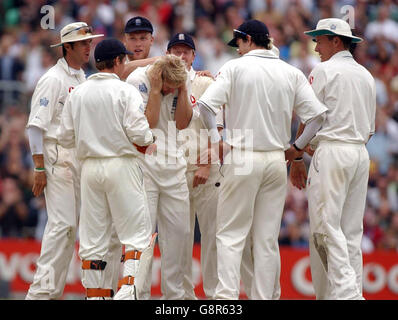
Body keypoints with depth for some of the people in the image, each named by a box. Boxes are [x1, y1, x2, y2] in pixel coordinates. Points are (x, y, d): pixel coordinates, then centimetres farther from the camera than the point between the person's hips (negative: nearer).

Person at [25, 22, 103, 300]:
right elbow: (36, 124, -13)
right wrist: (39, 167, -17)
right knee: (62, 223, -15)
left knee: (70, 224, 6)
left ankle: (53, 290, 9)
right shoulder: (54, 79, -9)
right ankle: (41, 290, -14)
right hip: (57, 155, -9)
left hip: (79, 157, 9)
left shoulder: (82, 78, 17)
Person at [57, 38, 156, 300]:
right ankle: (128, 290, -15)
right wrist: (150, 138, 7)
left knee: (93, 237, 8)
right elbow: (138, 133, -15)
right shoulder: (125, 91, -8)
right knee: (136, 232, -1)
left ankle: (95, 292, 8)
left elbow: (66, 138, 8)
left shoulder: (78, 94, 7)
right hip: (121, 165, -5)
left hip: (90, 167, 5)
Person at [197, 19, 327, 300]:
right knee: (268, 237, 7)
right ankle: (266, 296, 6)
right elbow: (317, 115, -1)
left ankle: (227, 295, -12)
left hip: (242, 159, -3)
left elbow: (205, 105, -13)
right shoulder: (291, 73, 6)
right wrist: (296, 147, 9)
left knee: (231, 234, 0)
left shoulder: (236, 68, -2)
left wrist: (216, 140, -2)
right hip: (277, 160, 3)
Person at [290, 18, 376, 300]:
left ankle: (344, 290, -22)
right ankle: (354, 292, 4)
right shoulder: (366, 75, 17)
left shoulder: (324, 70, -4)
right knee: (351, 230, 8)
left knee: (327, 226, -9)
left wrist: (296, 160, 0)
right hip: (361, 153, 7)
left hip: (331, 150, -7)